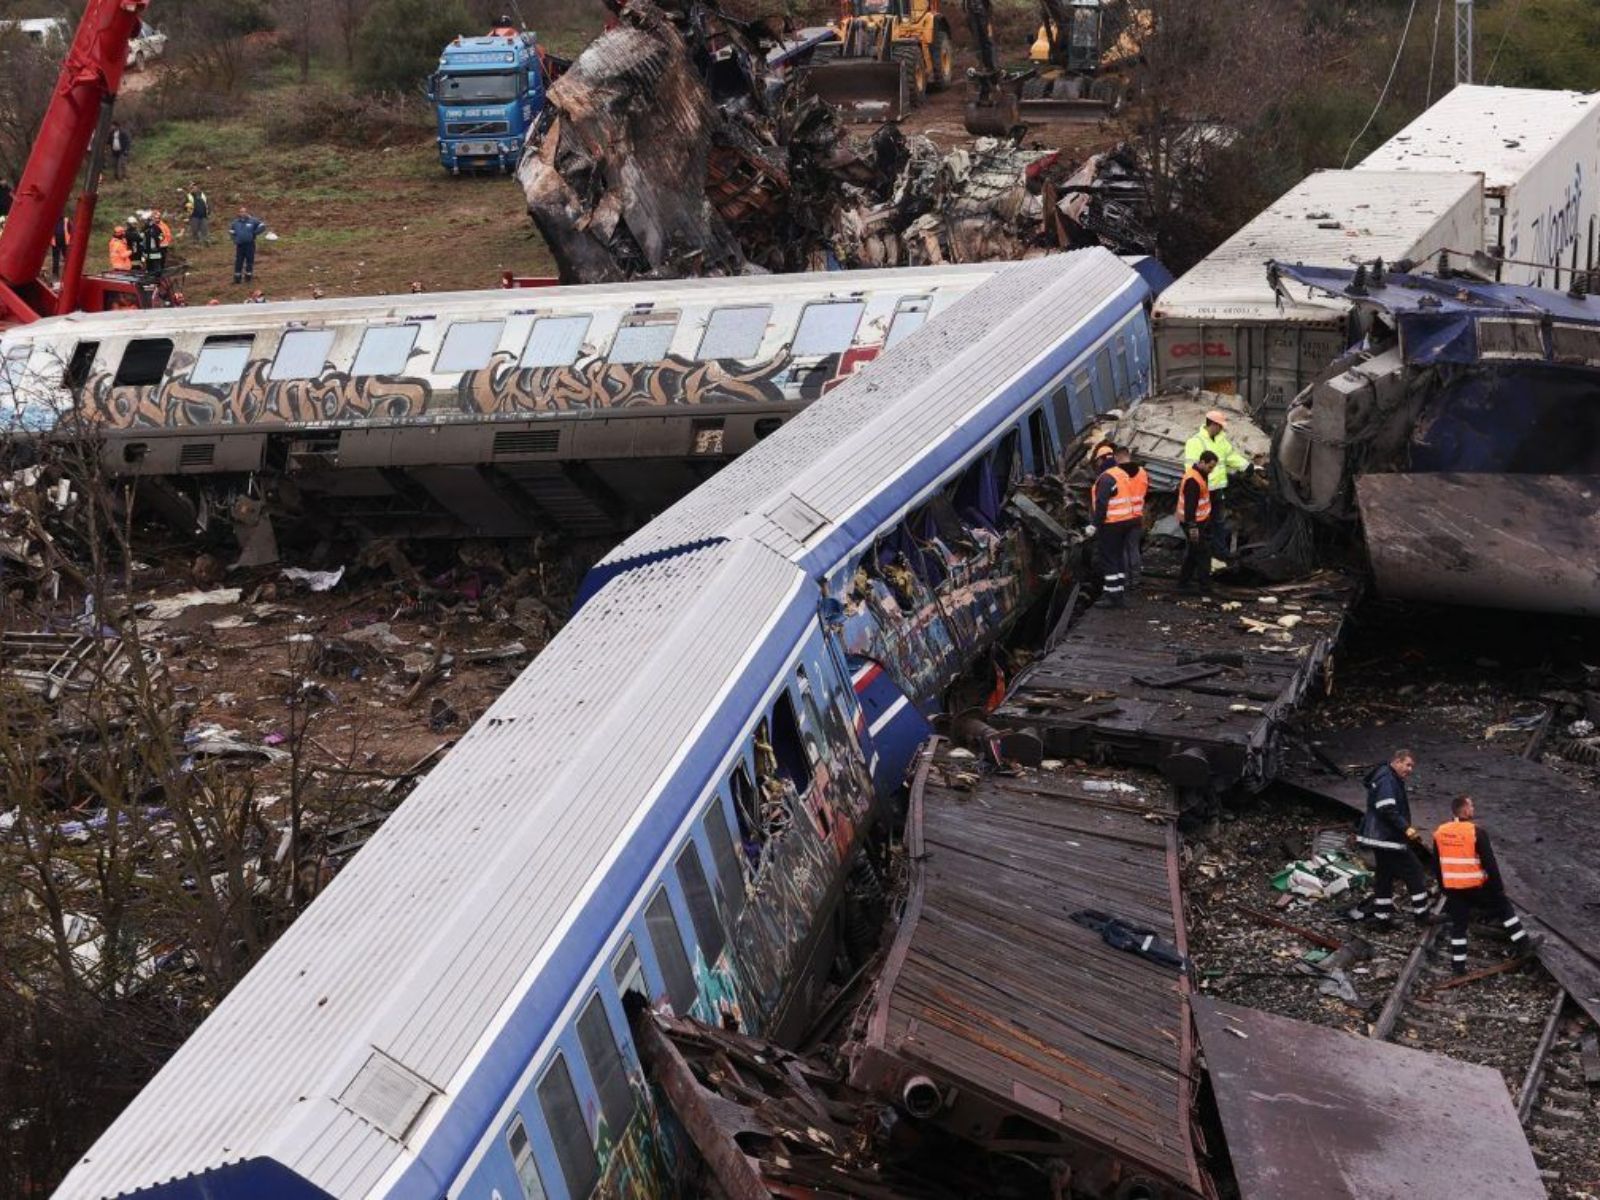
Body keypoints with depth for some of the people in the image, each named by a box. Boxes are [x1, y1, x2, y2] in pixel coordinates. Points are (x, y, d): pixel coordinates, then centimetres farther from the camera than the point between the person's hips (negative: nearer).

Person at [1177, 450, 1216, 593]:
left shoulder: (1201, 474, 11)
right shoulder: (1193, 480, -24)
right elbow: (1190, 505, -27)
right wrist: (1192, 527, -27)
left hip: (1197, 521, 10)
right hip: (1193, 523, -10)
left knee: (1192, 554, 16)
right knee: (1203, 552, -5)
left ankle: (1184, 582, 23)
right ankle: (1204, 585, -1)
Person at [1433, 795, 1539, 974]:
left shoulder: (1440, 833, 1)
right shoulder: (1477, 833, -16)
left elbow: (1437, 864, 10)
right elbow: (1489, 863, -12)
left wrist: (1444, 886, 21)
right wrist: (1499, 886, -2)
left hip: (1453, 888, 4)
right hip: (1477, 887, -4)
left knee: (1458, 924, 13)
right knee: (1503, 908, 17)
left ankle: (1458, 964, 14)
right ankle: (1522, 941, 25)